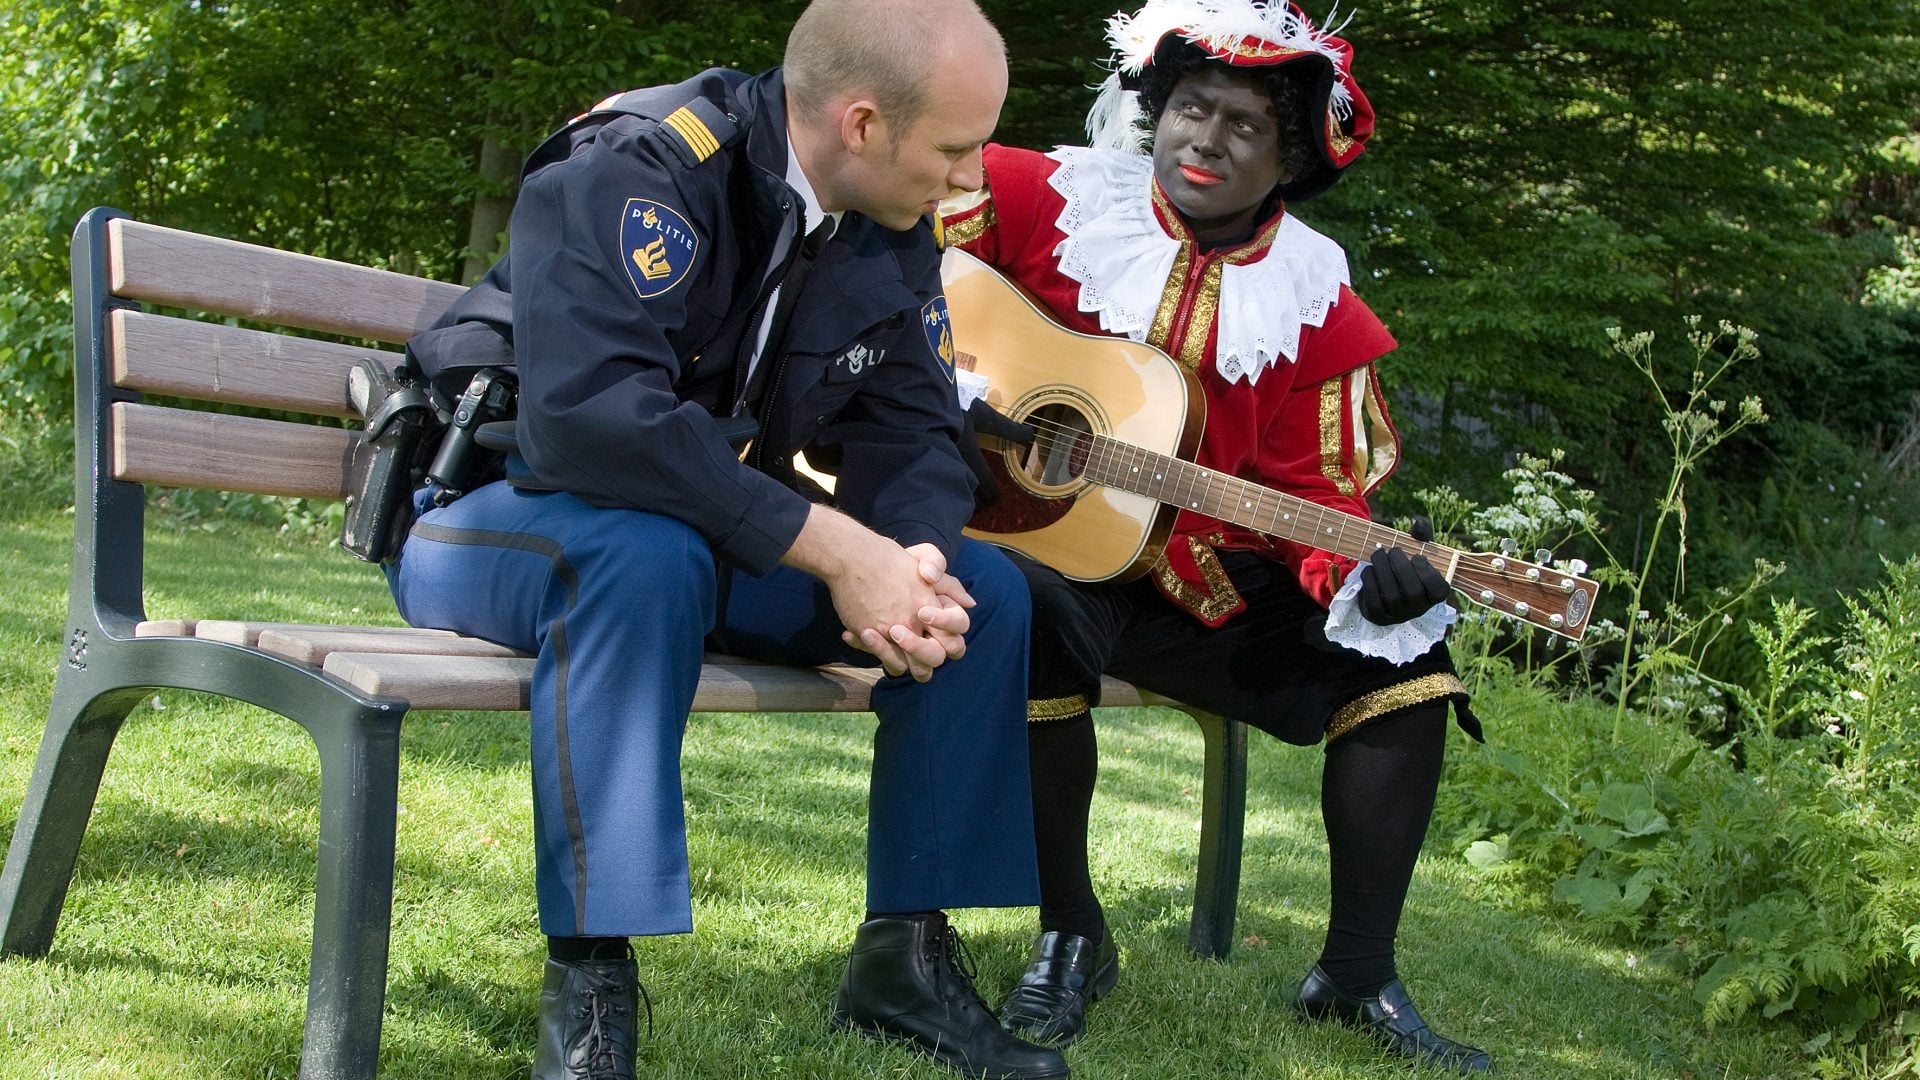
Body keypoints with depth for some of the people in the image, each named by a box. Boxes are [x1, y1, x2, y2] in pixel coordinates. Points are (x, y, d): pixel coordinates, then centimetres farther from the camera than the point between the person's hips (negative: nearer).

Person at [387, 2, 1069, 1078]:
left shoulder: (893, 232, -3)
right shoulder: (634, 172, -27)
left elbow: (914, 431, -2)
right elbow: (586, 418, -39)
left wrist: (914, 564, -26)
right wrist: (833, 546, -37)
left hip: (728, 534, 7)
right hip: (494, 518, -6)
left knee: (986, 589, -8)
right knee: (649, 551, -40)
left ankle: (908, 952, 0)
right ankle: (590, 980, -30)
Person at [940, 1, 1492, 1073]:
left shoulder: (1314, 301, 2)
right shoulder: (1050, 201, -5)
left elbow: (1320, 489, 3)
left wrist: (1363, 572, -20)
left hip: (1217, 581, 4)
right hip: (1038, 543, -4)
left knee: (1405, 650, -11)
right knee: (1027, 616, -38)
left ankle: (1358, 974, -2)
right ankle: (1071, 936, -15)